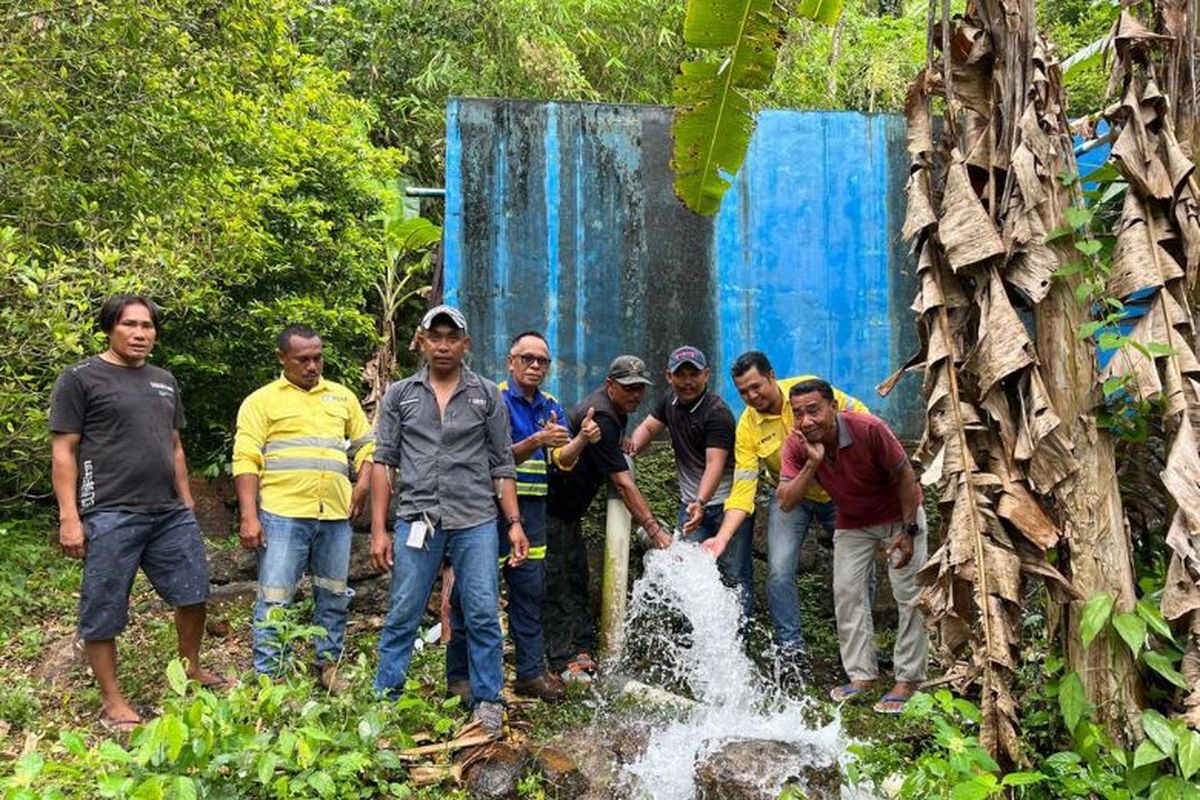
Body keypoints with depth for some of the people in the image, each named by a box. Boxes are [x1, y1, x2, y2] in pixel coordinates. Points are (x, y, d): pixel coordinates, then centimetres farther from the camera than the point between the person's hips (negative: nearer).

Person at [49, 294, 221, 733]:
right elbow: (63, 452, -6)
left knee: (193, 594, 13)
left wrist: (186, 504, 17)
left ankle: (191, 670, 32)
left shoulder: (164, 381, 16)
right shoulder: (80, 378, -3)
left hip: (171, 514, 6)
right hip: (110, 517, -6)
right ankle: (112, 702, 17)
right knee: (103, 613, 3)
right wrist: (69, 517, -12)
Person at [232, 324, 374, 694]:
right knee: (275, 600, -2)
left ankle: (329, 666, 29)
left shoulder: (342, 396, 16)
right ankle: (266, 677, 8)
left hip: (336, 515, 4)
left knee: (334, 597, 13)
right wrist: (249, 517, -11)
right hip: (283, 514, -4)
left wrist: (363, 482, 3)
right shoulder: (261, 401, 4)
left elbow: (366, 443, 21)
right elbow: (246, 461, -3)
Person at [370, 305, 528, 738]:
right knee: (402, 616, 5)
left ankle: (487, 702, 16)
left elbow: (501, 466, 8)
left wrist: (514, 523, 1)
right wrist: (379, 529, 0)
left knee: (483, 615, 2)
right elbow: (383, 463, 6)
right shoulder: (399, 395, 9)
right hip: (416, 521, 0)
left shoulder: (487, 395, 8)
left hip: (475, 523, 0)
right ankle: (384, 699, 19)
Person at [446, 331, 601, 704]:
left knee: (530, 591, 11)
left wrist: (582, 440, -17)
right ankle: (459, 675, 12)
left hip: (532, 508, 6)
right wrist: (536, 441, -29)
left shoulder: (551, 406, 12)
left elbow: (563, 459, 4)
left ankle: (531, 672, 20)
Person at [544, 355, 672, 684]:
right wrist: (653, 528, -27)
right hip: (549, 509, -10)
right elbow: (623, 482, -27)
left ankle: (583, 650, 15)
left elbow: (616, 470, 21)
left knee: (577, 580, 10)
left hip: (570, 509, 10)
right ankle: (564, 660, -1)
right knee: (556, 585, -6)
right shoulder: (600, 416, -24)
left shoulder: (617, 413, 8)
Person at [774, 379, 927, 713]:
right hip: (853, 522, 4)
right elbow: (786, 501, -28)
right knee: (846, 592, 0)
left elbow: (905, 475, -20)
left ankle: (908, 679, 5)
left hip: (899, 515, -4)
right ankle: (862, 674, 11)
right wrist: (812, 463, -40)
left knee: (909, 594, -5)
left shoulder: (869, 429, -33)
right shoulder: (796, 444, -22)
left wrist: (908, 531, -20)